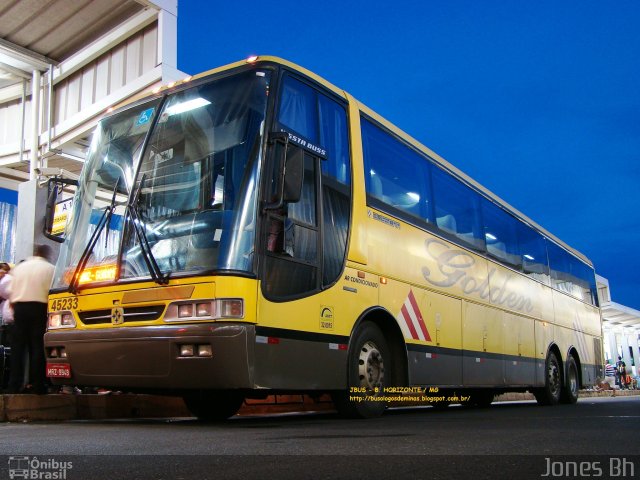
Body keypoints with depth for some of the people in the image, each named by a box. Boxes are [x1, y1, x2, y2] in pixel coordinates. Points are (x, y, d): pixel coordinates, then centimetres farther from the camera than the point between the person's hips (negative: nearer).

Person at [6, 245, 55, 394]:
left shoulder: (19, 267, 15)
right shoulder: (49, 268, 1)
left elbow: (12, 291, 11)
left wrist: (14, 309, 16)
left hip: (19, 306, 4)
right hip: (38, 306, -4)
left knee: (17, 347, 6)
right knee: (38, 347, -1)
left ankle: (14, 386, 4)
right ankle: (38, 385, -2)